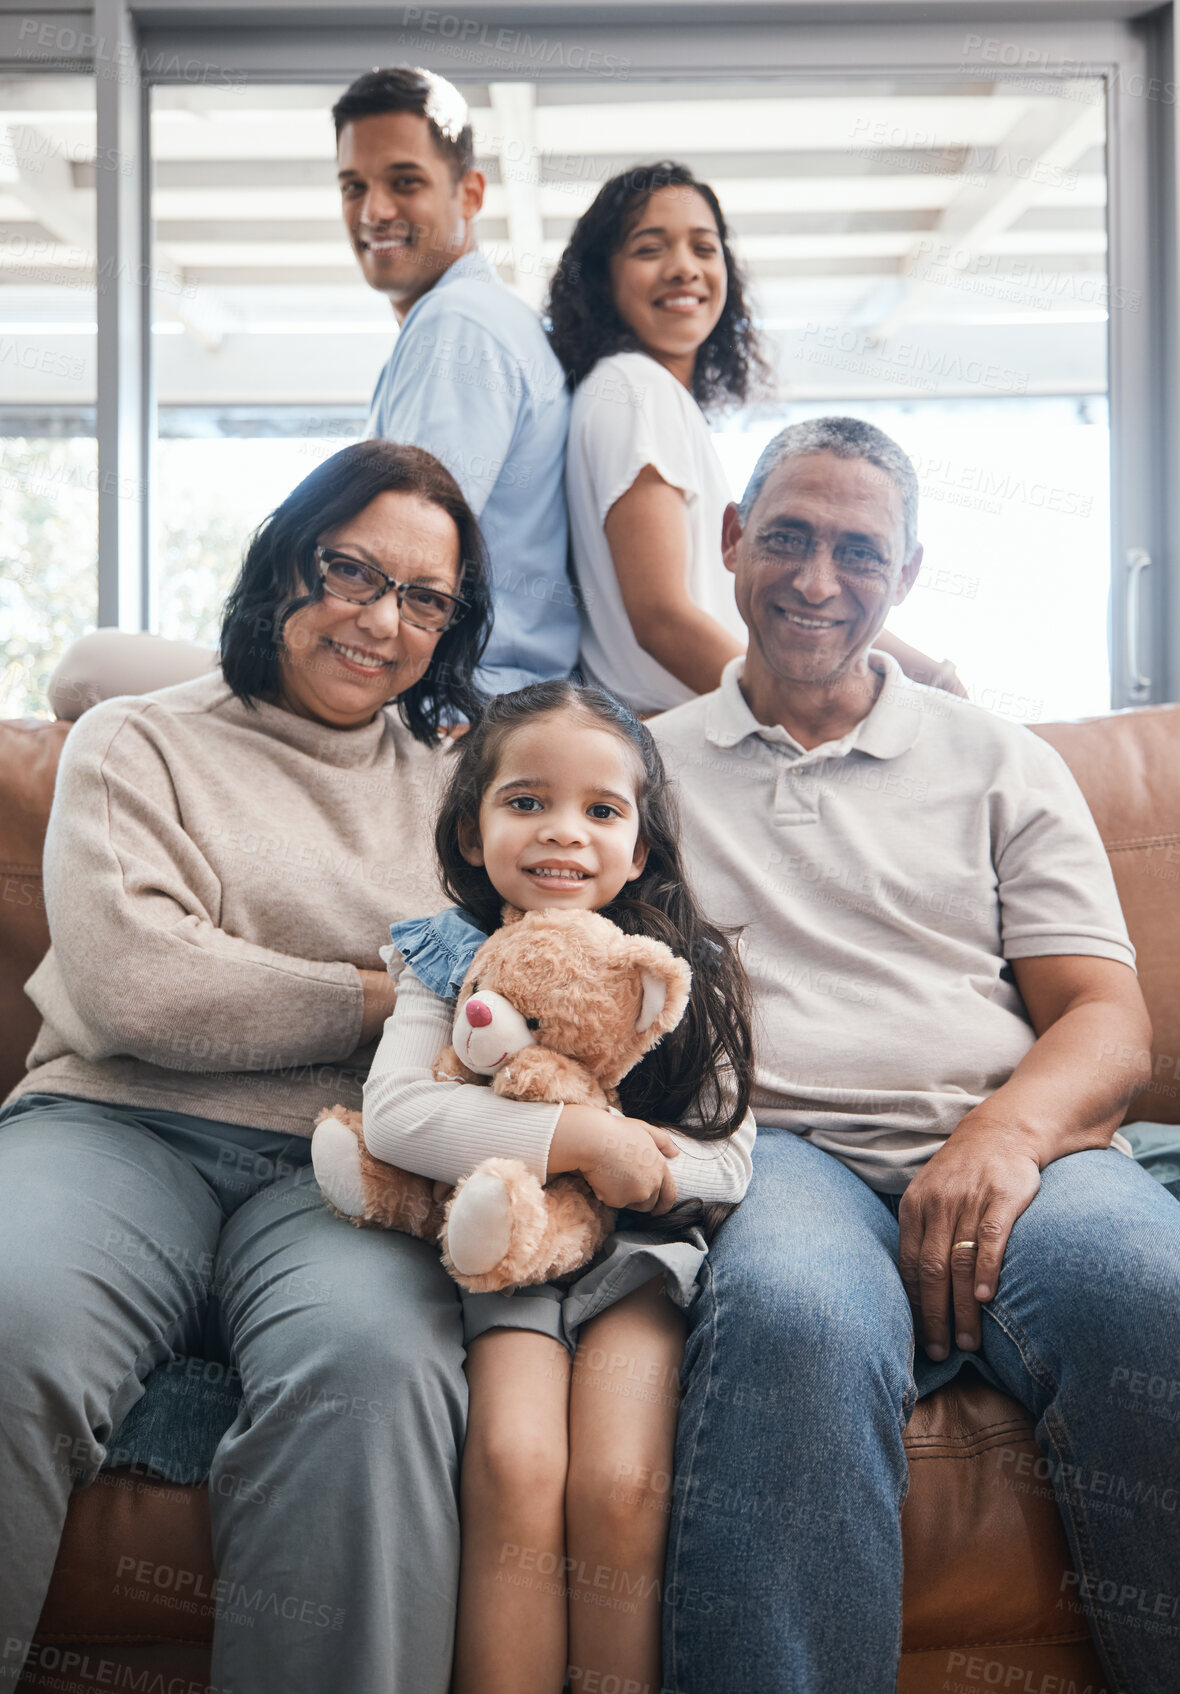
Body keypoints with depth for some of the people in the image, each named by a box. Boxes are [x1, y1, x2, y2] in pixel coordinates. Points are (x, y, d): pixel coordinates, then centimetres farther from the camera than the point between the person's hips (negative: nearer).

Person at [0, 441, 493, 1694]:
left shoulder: (458, 781, 23)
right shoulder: (136, 744, 16)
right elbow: (132, 986, -2)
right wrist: (386, 1000, -1)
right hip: (119, 1124, 0)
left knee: (370, 1362, -35)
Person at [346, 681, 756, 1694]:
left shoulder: (687, 974, 4)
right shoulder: (451, 963, 3)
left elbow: (727, 1164, 1)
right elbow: (393, 1114, -15)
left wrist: (640, 1169, -20)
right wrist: (582, 1137, -21)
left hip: (636, 1255, 0)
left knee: (620, 1487, -21)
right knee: (514, 1470, -24)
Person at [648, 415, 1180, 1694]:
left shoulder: (1002, 764, 22)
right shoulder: (642, 767, 21)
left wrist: (1008, 1128, -11)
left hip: (1003, 1157, 2)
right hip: (774, 1151, -1)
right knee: (795, 1317, -38)